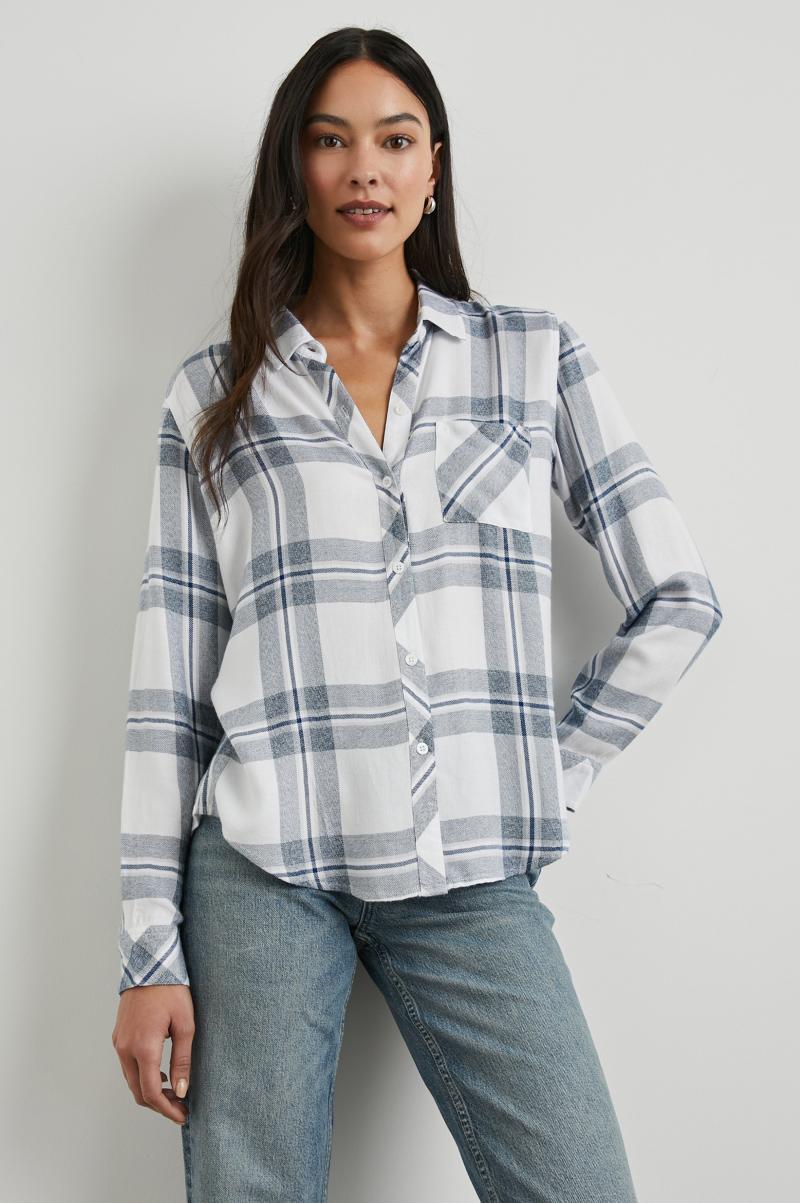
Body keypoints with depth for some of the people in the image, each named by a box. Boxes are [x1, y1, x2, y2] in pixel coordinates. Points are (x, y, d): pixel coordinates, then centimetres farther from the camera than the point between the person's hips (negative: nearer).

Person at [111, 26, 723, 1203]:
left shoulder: (536, 356, 9)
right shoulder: (215, 393, 8)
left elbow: (680, 600, 9)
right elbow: (168, 678, 4)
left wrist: (553, 772, 3)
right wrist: (150, 953, -1)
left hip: (472, 880, 1)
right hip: (264, 868, 0)